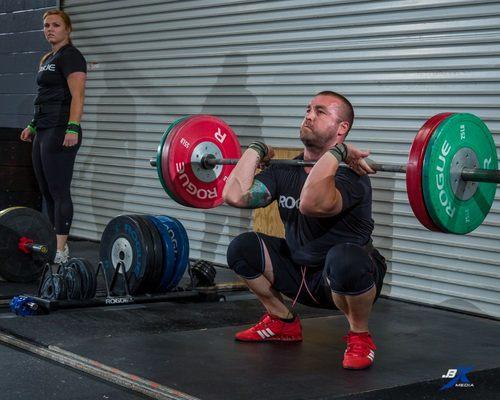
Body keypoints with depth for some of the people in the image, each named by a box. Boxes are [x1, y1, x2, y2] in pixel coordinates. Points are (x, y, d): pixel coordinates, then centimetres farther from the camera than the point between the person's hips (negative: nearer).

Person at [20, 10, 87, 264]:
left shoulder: (70, 56, -7)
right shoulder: (48, 59, 21)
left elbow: (77, 96, -17)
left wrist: (73, 128, -27)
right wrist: (33, 126, 25)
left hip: (60, 132, -10)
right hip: (43, 132, 10)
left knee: (59, 191, -9)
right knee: (47, 192, 10)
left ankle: (61, 252, -6)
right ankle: (54, 245, 17)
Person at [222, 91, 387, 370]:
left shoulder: (350, 176, -22)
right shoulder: (285, 171, 1)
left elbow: (311, 204, -46)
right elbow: (234, 195, -15)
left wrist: (334, 152, -35)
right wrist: (256, 150, -4)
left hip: (348, 277, -7)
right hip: (299, 272, 7)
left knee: (345, 259, -40)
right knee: (242, 248, -7)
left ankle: (360, 336, -11)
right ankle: (283, 322, 13)